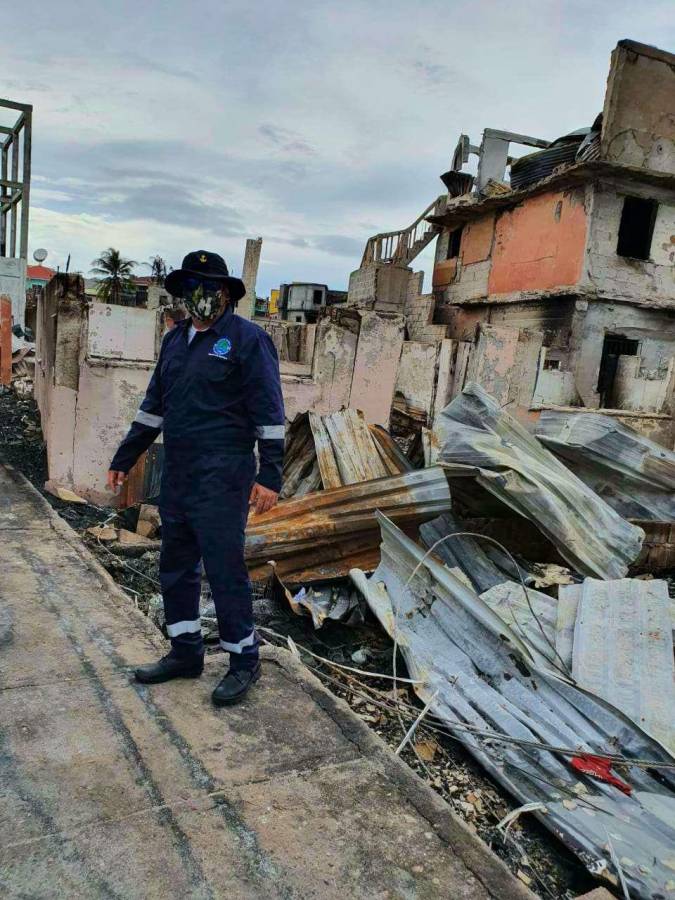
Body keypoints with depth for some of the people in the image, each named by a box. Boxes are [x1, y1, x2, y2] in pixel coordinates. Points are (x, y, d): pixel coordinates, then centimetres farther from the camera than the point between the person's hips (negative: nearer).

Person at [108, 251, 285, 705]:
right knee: (176, 565, 14)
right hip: (177, 475, 8)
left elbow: (269, 412, -11)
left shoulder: (248, 339, -7)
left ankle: (245, 660, 14)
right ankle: (186, 651, 29)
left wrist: (270, 475, -17)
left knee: (224, 568, -3)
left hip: (222, 477, -8)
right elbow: (153, 406, 20)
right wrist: (124, 458, 20)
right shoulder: (175, 339, 15)